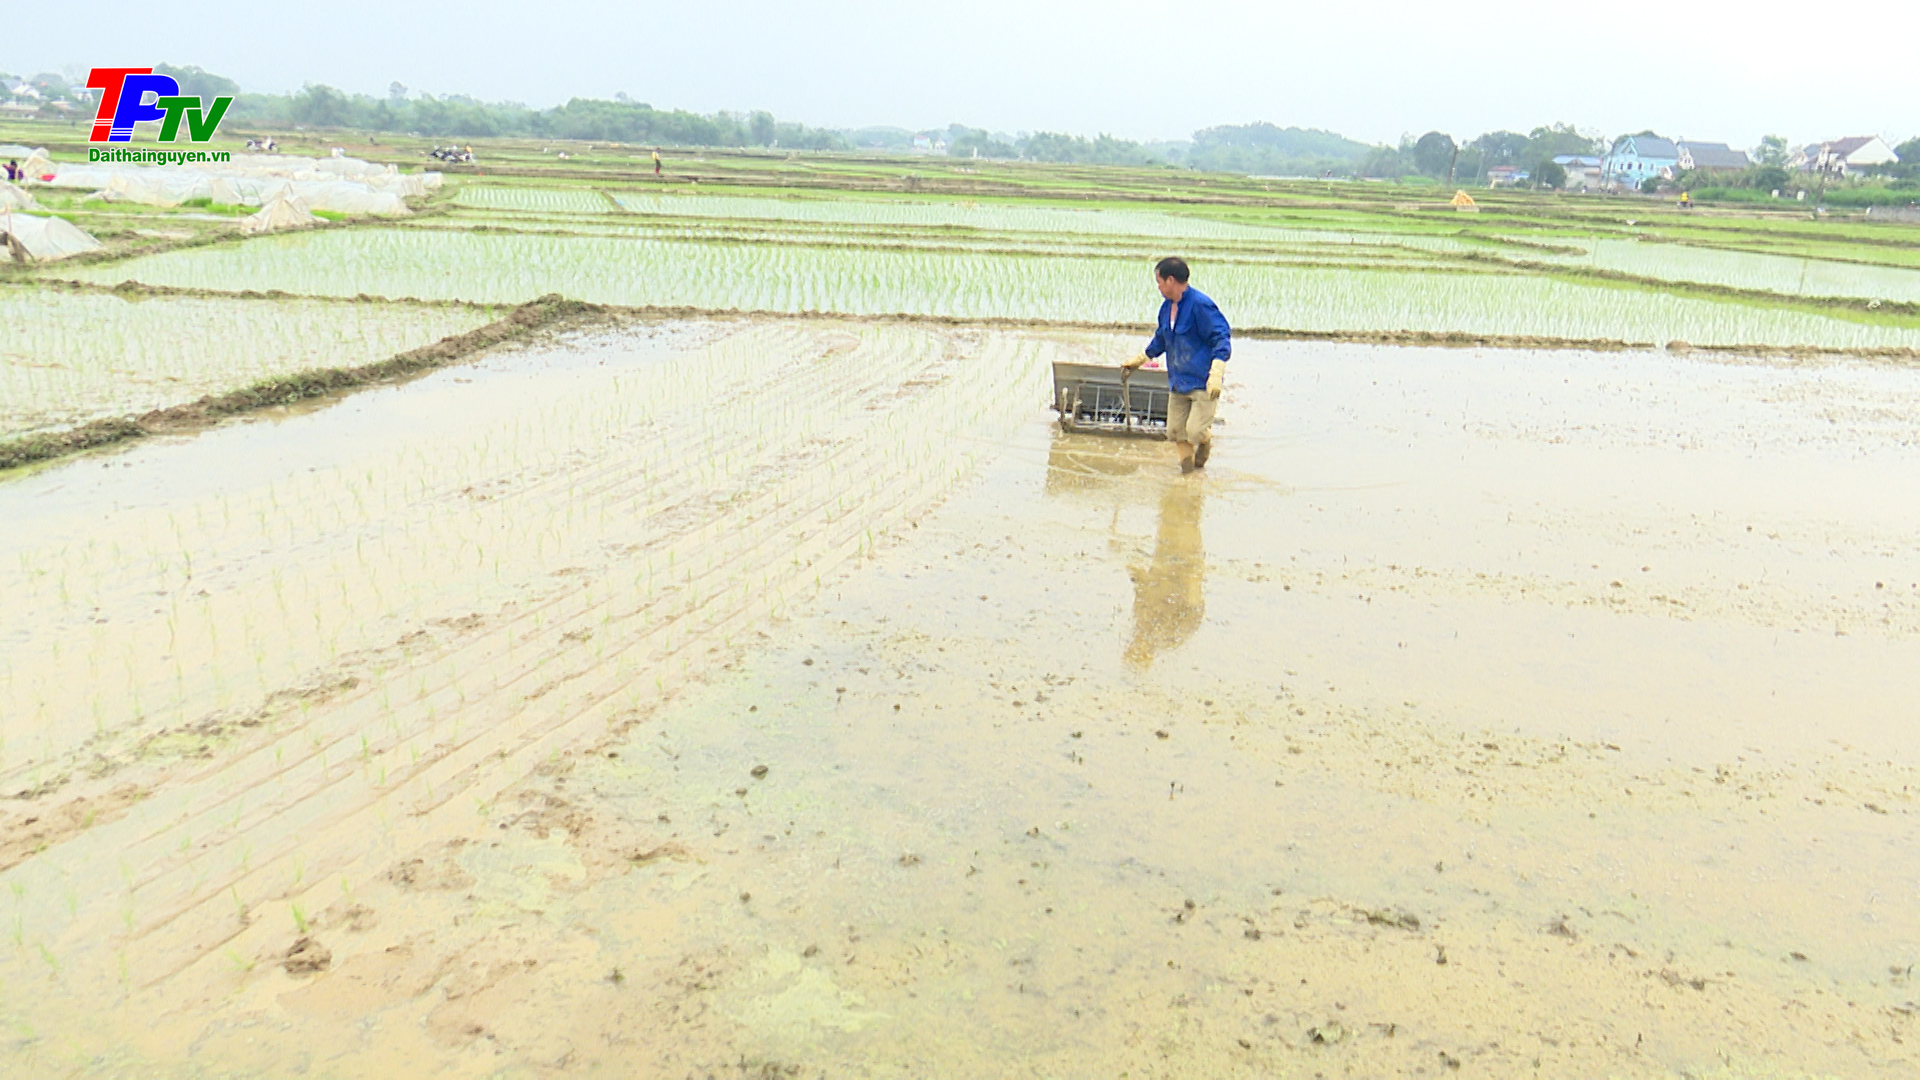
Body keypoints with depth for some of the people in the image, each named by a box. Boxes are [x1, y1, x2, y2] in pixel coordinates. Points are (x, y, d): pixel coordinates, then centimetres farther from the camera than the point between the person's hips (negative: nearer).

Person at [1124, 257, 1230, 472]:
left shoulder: (1201, 305, -16)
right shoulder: (1167, 307, 10)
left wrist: (1216, 375, -28)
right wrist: (1140, 359, 38)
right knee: (1175, 431, 4)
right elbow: (1160, 340, 28)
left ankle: (1206, 440, 23)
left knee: (1195, 431, -13)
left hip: (1203, 382, -7)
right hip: (1178, 381, 7)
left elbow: (1221, 338, -18)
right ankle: (1187, 465, 25)